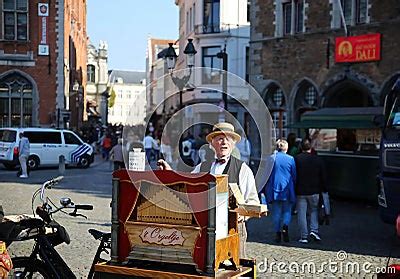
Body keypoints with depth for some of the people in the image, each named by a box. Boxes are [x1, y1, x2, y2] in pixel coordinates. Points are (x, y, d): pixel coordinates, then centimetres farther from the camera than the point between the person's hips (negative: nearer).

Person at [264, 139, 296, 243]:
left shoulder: (271, 158, -1)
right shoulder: (290, 159, -4)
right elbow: (294, 175, 1)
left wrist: (267, 190, 12)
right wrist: (293, 187, 16)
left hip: (274, 189, 1)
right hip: (287, 189, -1)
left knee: (276, 212, 9)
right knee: (287, 211, 9)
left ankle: (278, 234, 9)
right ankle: (285, 226, -16)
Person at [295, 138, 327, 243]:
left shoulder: (296, 159, -8)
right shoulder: (318, 160, -3)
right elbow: (323, 177, 3)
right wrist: (324, 189, 15)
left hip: (300, 191, -1)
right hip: (314, 191, 1)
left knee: (301, 213, 4)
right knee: (314, 210, 19)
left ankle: (304, 236, 6)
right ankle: (314, 230, 5)